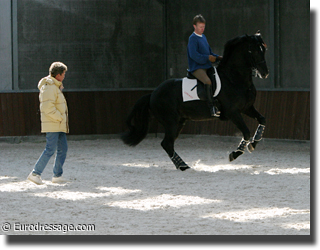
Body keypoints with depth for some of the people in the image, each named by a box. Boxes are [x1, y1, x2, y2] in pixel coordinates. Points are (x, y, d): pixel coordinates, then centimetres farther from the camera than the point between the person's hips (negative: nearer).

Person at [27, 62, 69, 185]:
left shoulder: (56, 87, 19)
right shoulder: (49, 87, -16)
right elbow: (48, 108, -24)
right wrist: (61, 118, -17)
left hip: (59, 125, 10)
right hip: (52, 125, -10)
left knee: (63, 149, 8)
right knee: (50, 149, -11)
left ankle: (57, 175, 10)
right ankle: (35, 173, -7)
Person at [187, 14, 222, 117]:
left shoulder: (203, 37, 19)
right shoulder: (193, 38, -8)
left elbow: (209, 52, 25)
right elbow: (194, 55, -20)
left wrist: (218, 57, 7)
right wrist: (207, 58, -20)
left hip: (207, 66, 10)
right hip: (196, 67, -10)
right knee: (208, 81, -31)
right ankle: (211, 107, -31)